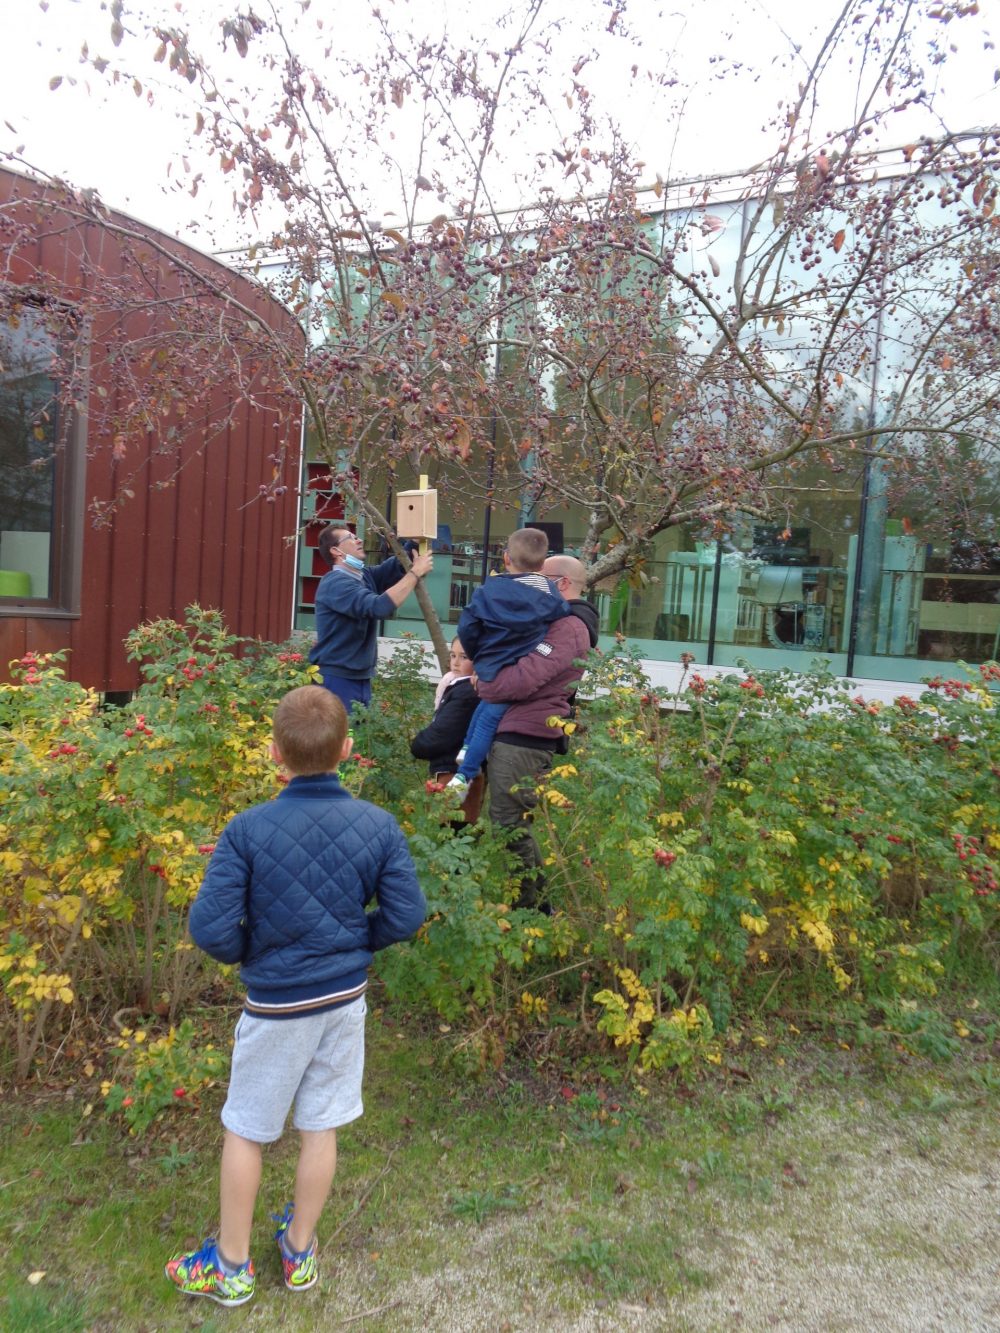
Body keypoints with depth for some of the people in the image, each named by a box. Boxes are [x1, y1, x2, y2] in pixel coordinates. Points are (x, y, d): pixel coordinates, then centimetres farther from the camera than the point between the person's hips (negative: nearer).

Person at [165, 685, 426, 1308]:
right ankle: (299, 1251, 38)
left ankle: (231, 1266, 35)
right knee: (321, 1127, 19)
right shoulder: (380, 826, -13)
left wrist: (247, 952, 0)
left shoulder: (248, 829, -20)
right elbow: (406, 916, -8)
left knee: (245, 1132, 18)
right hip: (346, 997, 3)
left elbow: (210, 927, -20)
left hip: (276, 1005, -3)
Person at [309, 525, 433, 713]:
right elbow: (379, 607, -31)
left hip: (361, 678, 9)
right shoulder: (336, 582, -18)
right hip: (336, 678, -9)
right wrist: (416, 572, -25)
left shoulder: (365, 576, 10)